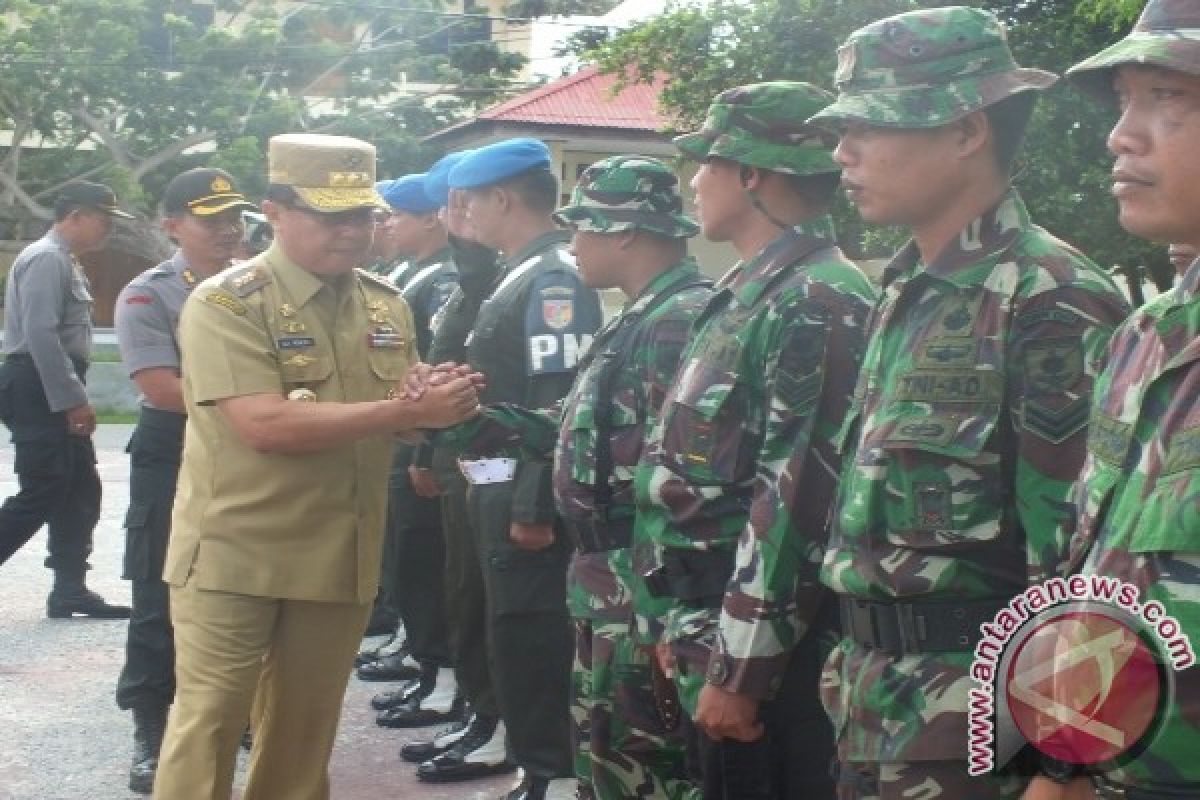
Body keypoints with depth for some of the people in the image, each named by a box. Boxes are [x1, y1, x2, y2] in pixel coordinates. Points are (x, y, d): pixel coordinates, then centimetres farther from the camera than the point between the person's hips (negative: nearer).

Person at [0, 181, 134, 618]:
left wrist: (74, 396, 16)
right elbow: (40, 334, -22)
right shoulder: (47, 258, -13)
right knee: (41, 496, -9)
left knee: (80, 492, 11)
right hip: (37, 389, -10)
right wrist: (72, 399, -22)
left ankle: (69, 591, 15)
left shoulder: (64, 262, 18)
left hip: (53, 392, 10)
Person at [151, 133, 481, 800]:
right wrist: (406, 410, -23)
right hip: (236, 550, -5)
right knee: (209, 724, 0)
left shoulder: (388, 305, 8)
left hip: (340, 554, 5)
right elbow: (266, 425, -24)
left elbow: (401, 415, 17)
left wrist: (443, 401, -9)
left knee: (305, 731, 15)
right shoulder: (226, 303, -12)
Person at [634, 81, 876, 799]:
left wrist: (739, 669, -23)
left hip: (762, 644, -9)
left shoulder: (818, 303, -17)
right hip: (714, 623, 9)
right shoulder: (748, 293, 14)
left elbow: (796, 502, -23)